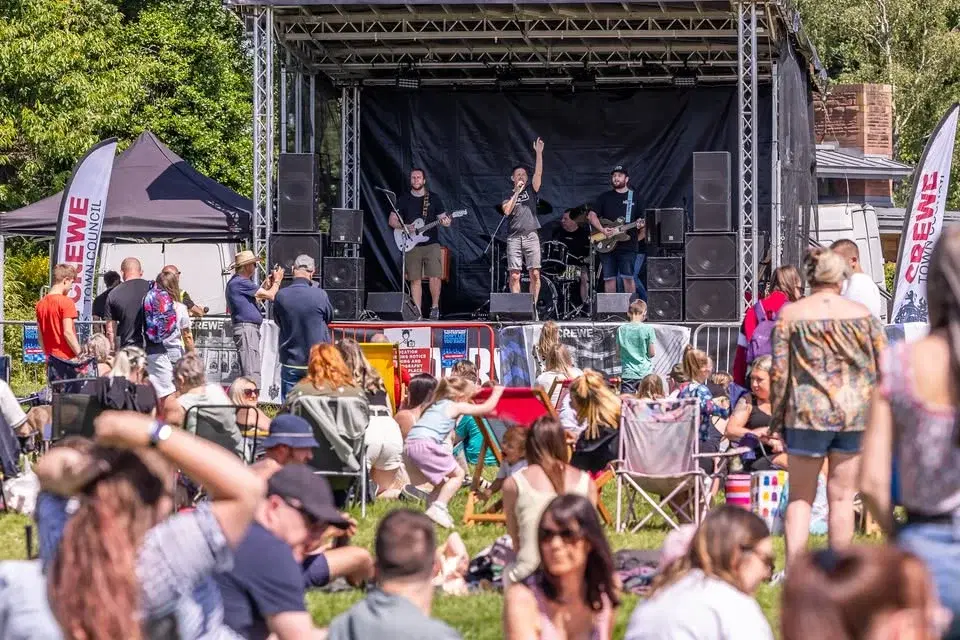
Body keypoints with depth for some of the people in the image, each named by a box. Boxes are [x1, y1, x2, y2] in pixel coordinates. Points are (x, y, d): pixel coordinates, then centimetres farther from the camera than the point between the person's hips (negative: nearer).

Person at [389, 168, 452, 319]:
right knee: (415, 280, 1)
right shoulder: (404, 199, 8)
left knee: (435, 277, -13)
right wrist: (404, 227, -9)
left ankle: (435, 307, 3)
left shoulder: (434, 198, 7)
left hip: (431, 244, -1)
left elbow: (442, 218, 9)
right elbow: (392, 220, 9)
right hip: (412, 246, 1)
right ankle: (417, 313, 4)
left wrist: (445, 221, -15)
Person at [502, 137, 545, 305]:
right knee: (514, 275, -4)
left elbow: (538, 173, -1)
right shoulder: (508, 196, 13)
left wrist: (539, 153, -11)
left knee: (535, 274, -7)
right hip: (514, 238, 0)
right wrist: (517, 192, -5)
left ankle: (533, 306, -2)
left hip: (531, 236, 0)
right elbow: (507, 211, -6)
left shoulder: (531, 190, 12)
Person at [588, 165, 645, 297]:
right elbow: (591, 215, 5)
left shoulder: (635, 197, 10)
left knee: (628, 277, -8)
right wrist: (602, 230, -8)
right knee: (609, 278, 1)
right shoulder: (605, 197, 12)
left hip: (628, 246, -2)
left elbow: (642, 220, 11)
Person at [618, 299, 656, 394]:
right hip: (645, 373, -2)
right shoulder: (648, 329, -7)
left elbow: (619, 351, 8)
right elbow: (652, 353, -5)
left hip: (627, 374, 2)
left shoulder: (621, 330, 1)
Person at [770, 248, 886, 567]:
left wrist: (777, 416, 6)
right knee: (842, 497, 8)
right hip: (855, 411, 1)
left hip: (807, 412, -1)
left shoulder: (790, 314, 0)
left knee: (800, 497, 7)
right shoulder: (861, 313, 3)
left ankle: (793, 570, -4)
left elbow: (778, 372, -2)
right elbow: (883, 367, 4)